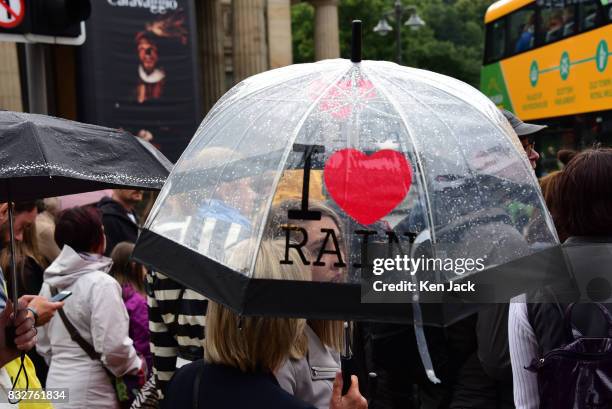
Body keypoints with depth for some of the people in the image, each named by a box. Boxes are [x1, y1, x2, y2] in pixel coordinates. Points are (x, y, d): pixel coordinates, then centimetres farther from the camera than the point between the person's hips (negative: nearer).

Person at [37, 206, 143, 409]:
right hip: (89, 392, -7)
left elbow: (43, 344, 14)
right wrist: (136, 365, -4)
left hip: (56, 384, 7)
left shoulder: (50, 283, 6)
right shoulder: (101, 283, -16)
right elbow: (113, 347, -21)